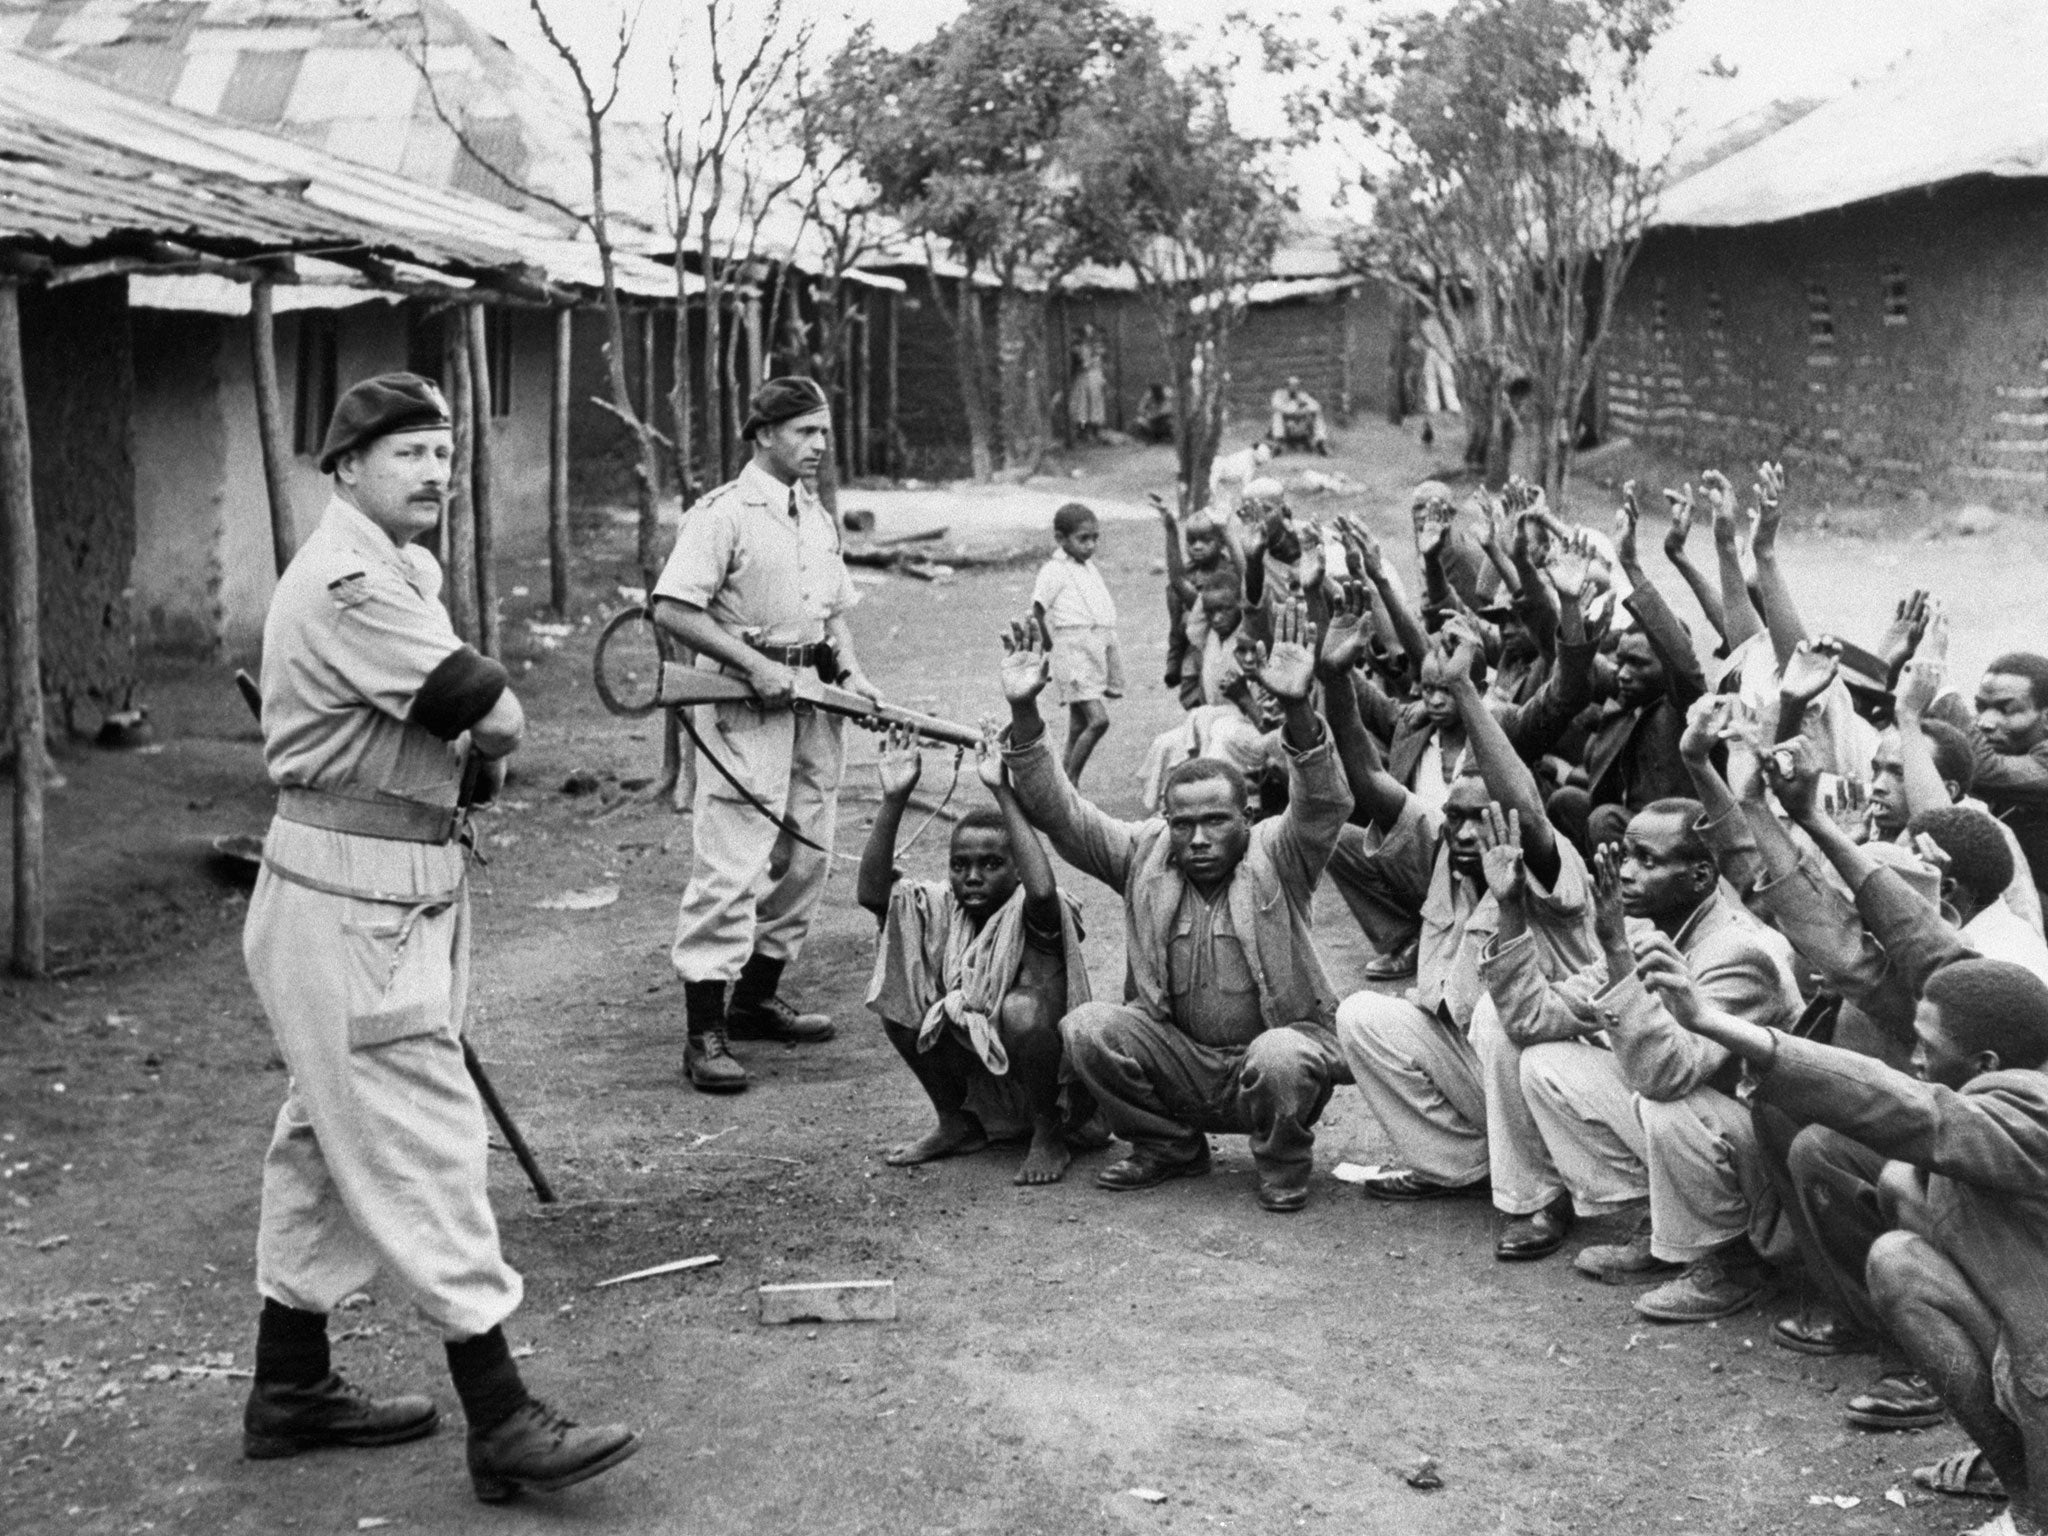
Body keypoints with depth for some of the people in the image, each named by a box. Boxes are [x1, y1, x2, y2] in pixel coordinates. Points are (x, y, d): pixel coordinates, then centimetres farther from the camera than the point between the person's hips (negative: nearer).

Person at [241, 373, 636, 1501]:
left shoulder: (395, 573, 17)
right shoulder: (350, 584, -18)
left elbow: (472, 734, 14)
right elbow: (498, 725, -19)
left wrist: (459, 752, -7)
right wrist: (468, 742, 1)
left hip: (394, 897, 11)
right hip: (351, 905, -11)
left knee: (329, 1142, 16)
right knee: (426, 1148, -9)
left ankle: (290, 1389, 28)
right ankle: (501, 1426, -5)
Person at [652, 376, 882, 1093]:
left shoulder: (820, 519, 15)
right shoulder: (723, 514, -10)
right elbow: (671, 609, -16)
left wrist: (850, 672, 6)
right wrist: (756, 665, -19)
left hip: (814, 699, 8)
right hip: (746, 700, -8)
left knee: (806, 858, 12)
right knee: (731, 867, -10)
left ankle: (756, 1000, 26)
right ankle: (704, 1033, -7)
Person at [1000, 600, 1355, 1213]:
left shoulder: (1276, 855, -8)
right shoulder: (1144, 854, 1)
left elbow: (1325, 805, -29)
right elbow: (1059, 812, -7)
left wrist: (1296, 709, -47)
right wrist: (1023, 713, -22)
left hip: (1278, 1039, -3)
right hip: (1178, 1056, 4)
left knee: (1281, 1059, -37)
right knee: (1087, 1027, -19)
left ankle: (1283, 1165, -3)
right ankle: (1169, 1147, 4)